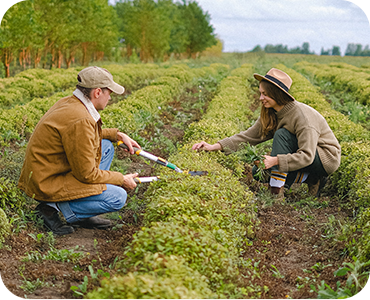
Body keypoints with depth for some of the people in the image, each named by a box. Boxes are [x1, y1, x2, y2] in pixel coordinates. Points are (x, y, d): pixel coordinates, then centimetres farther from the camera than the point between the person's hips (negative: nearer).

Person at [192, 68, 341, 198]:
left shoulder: (302, 116, -28)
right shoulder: (270, 114, -3)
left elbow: (306, 156, -32)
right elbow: (249, 136, -6)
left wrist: (275, 160, -42)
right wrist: (214, 147, -15)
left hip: (327, 158, -8)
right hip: (303, 153, 8)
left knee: (281, 135, -27)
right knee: (258, 171, -6)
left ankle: (277, 190, -25)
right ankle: (310, 179, 0)